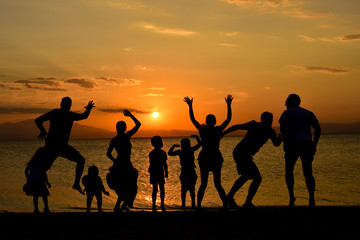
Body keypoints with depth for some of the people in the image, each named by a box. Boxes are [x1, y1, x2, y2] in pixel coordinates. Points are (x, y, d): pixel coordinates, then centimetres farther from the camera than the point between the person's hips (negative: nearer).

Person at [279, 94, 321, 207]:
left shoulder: (287, 113, 8)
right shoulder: (308, 113, 20)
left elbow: (282, 126, -13)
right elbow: (318, 129, 11)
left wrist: (285, 142, -7)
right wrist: (314, 145, 12)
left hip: (293, 144, -3)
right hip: (307, 145, 3)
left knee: (289, 170, 14)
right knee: (308, 174, 10)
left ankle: (291, 196, -2)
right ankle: (312, 198, -9)